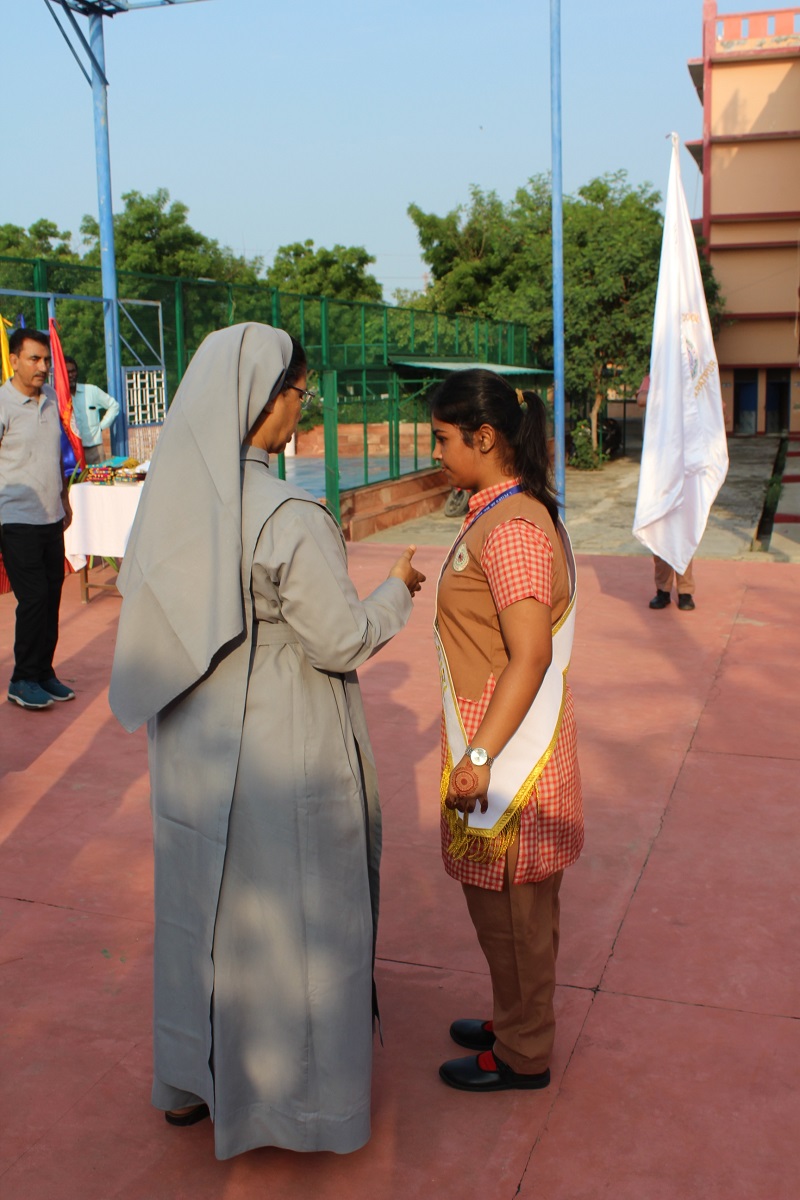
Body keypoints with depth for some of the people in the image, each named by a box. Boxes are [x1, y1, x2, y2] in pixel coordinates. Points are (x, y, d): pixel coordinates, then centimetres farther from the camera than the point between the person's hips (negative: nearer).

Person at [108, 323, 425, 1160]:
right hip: (278, 752, -7)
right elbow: (341, 642, -18)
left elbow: (145, 613, 6)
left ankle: (191, 1078, 39)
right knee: (288, 913, 11)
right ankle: (299, 1092, 30)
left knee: (201, 900, 21)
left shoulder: (170, 492, -3)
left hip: (193, 745, 7)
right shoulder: (285, 517, -24)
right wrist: (397, 589, -1)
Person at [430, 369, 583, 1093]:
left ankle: (523, 1054, 24)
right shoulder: (510, 512, 9)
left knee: (510, 906, 7)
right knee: (513, 902, 22)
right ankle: (516, 1020, 39)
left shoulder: (511, 529, -22)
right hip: (502, 740, 10)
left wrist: (479, 755, -26)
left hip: (508, 747, -10)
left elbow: (531, 656, -26)